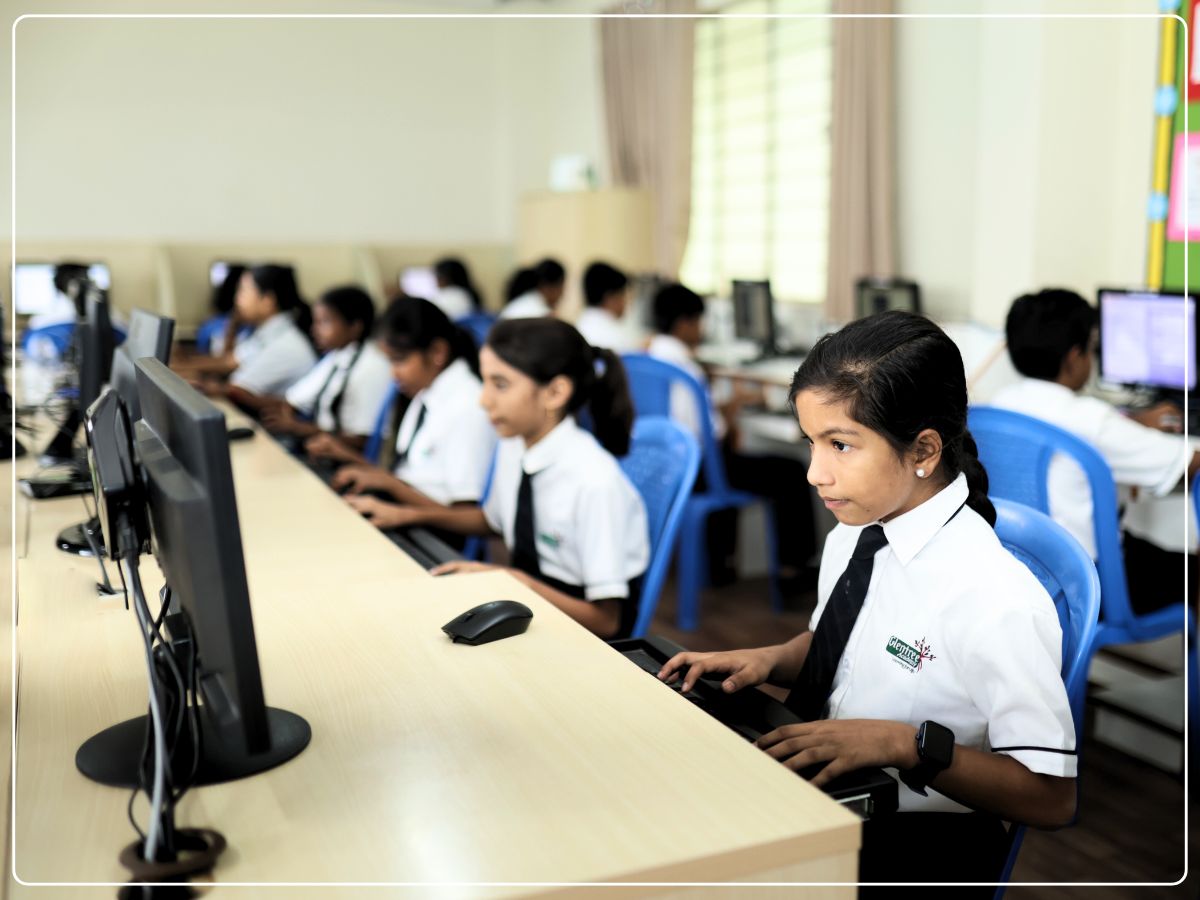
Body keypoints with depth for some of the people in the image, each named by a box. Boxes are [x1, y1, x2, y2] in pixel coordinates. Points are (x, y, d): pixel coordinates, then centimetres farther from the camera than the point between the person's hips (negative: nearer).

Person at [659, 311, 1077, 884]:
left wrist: (905, 744, -28)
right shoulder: (851, 534, -1)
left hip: (918, 846, -7)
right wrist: (772, 659, -2)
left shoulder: (998, 601, -24)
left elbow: (1052, 798, -18)